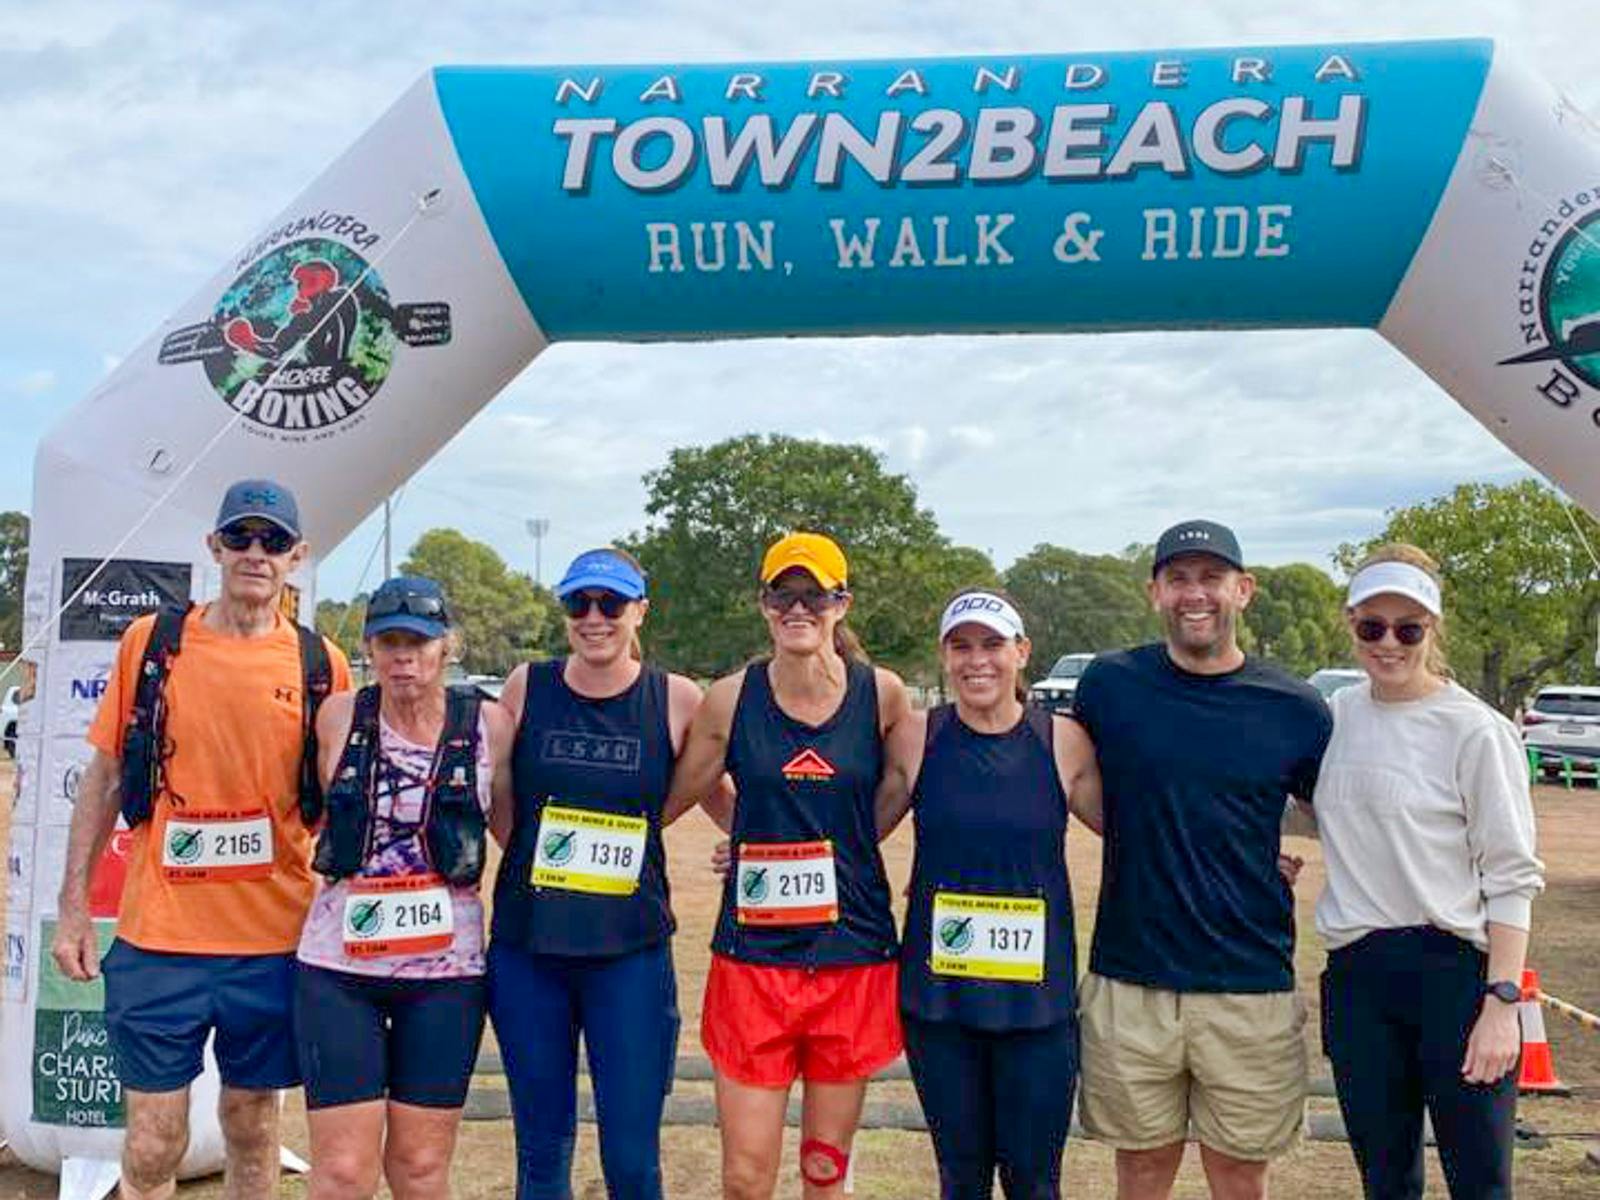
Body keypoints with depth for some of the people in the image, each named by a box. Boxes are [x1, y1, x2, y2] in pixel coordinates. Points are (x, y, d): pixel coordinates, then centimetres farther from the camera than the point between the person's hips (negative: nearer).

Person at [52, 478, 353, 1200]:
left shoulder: (320, 665, 0)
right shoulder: (151, 641, 0)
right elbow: (104, 778, 6)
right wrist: (73, 906, 2)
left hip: (274, 942, 1)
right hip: (157, 937, 0)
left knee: (252, 1126, 14)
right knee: (154, 1142, 6)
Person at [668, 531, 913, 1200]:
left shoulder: (882, 694, -2)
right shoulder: (732, 698, -3)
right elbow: (680, 792, 10)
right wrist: (751, 836, 4)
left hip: (854, 957, 1)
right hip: (753, 957, 0)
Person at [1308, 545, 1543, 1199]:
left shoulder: (1476, 731, -9)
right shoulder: (1337, 714, 7)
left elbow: (1512, 878, -9)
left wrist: (1503, 1000, -15)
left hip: (1455, 970, -5)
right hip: (1356, 976, 5)